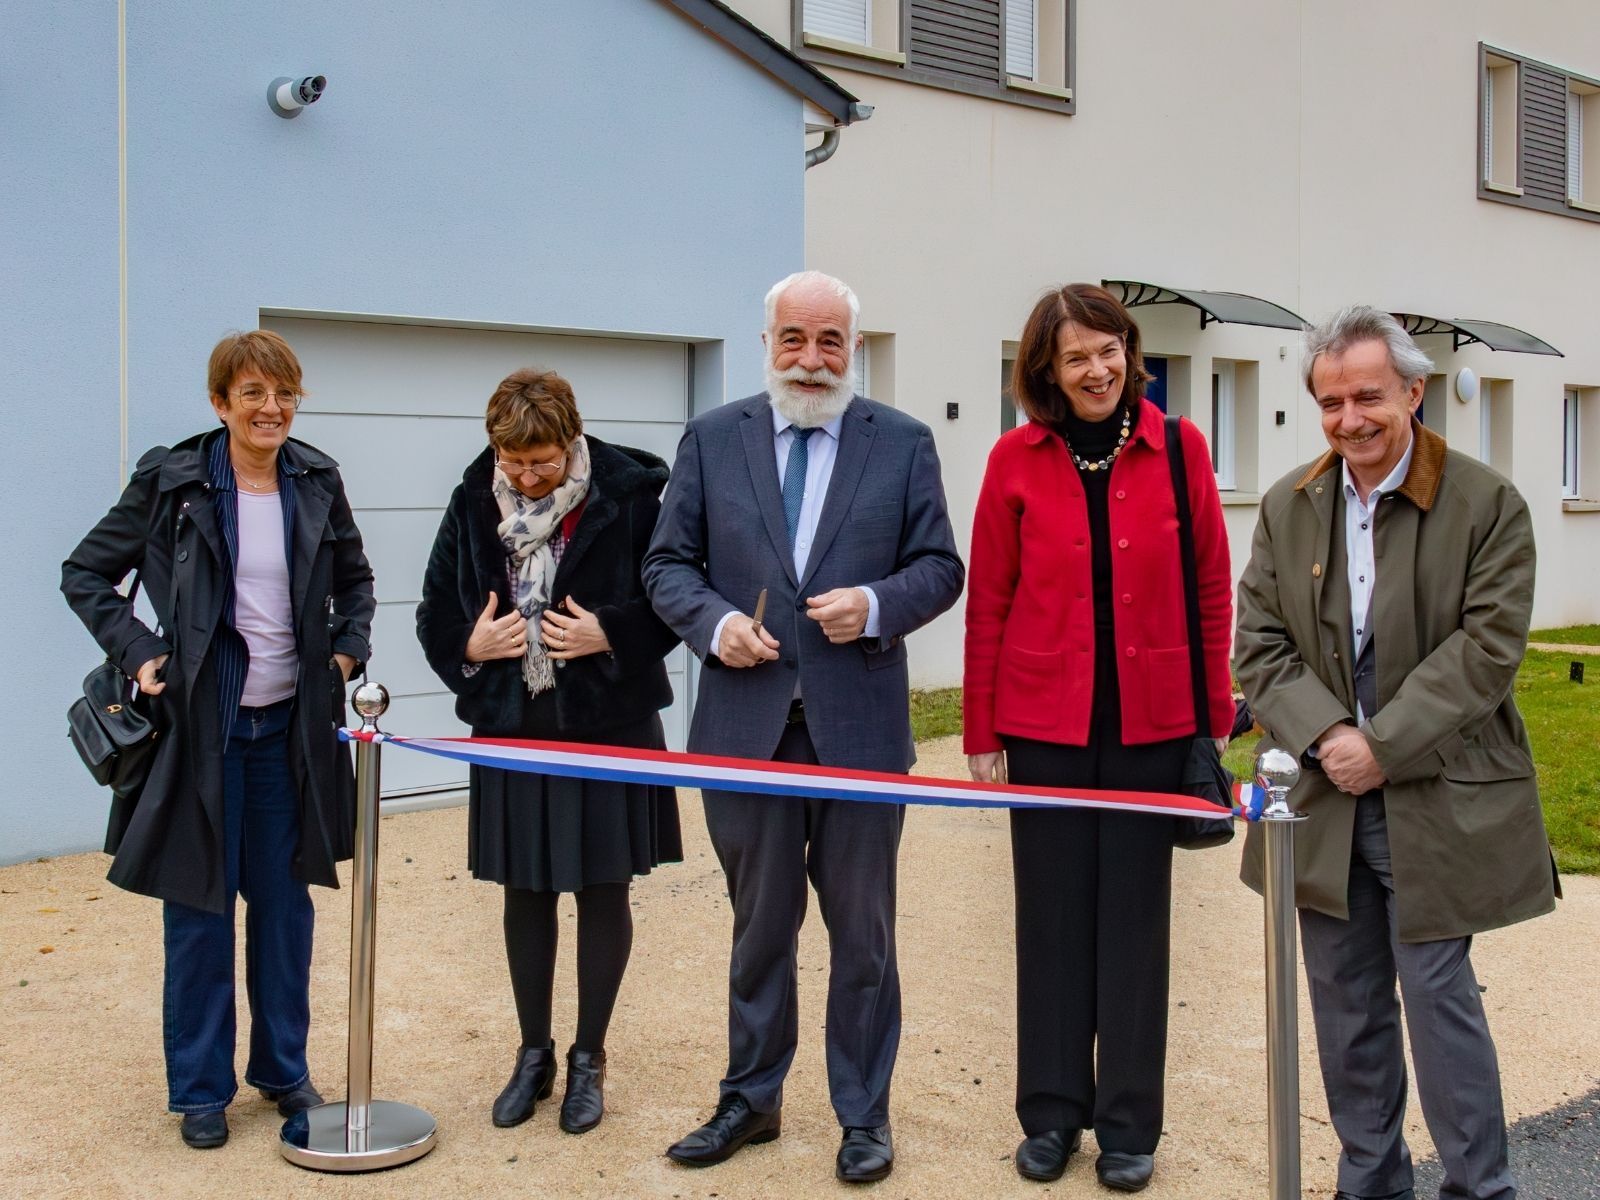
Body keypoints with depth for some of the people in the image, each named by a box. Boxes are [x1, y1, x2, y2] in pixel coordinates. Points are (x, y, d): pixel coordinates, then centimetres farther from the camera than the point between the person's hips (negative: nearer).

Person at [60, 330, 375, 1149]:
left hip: (291, 727, 3)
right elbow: (85, 574, 0)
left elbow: (355, 582, 17)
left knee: (284, 902, 11)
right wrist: (137, 653, -10)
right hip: (201, 724, -3)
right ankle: (200, 1089, 19)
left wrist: (347, 651, 2)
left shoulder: (316, 482, 2)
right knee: (199, 906, 6)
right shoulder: (170, 481, -7)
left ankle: (283, 1068, 27)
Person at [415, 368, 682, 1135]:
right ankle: (534, 1052, 29)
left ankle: (588, 1058, 23)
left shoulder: (628, 495, -11)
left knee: (603, 888, 7)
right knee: (524, 890, 12)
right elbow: (436, 612, 8)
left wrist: (611, 635, -18)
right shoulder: (473, 503, 0)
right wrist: (468, 646, -10)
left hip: (608, 725, -3)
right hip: (513, 727, 3)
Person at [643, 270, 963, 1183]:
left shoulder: (903, 443, 3)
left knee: (863, 933, 9)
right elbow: (669, 563, 6)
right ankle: (753, 1100, 31)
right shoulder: (713, 439, 5)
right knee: (760, 928, 14)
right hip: (747, 723, 1)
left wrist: (876, 605, -16)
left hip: (860, 724, -1)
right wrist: (715, 621, -13)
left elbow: (939, 568, 2)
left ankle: (865, 1115, 24)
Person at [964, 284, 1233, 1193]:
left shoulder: (1178, 449, -1)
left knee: (1135, 920, 8)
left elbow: (1212, 591, 3)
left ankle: (1129, 1126, 21)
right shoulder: (1017, 459, -1)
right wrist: (981, 735, 1)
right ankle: (1052, 1113, 24)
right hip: (1045, 723, 0)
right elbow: (988, 604, 1)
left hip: (1150, 723, 0)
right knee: (1053, 917, 9)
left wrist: (1215, 719, 1)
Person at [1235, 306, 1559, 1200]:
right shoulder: (1289, 507, 6)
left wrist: (1381, 745, -18)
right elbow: (1260, 641, 2)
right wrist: (1326, 736, -14)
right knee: (1346, 1001, 13)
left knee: (1439, 994, 1)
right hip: (1326, 797, 4)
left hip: (1438, 802, -4)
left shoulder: (1487, 504, -7)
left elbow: (1486, 647, -13)